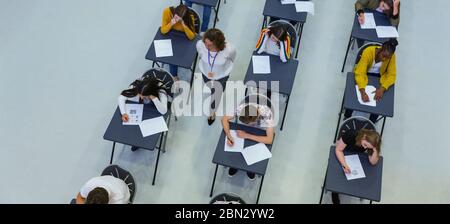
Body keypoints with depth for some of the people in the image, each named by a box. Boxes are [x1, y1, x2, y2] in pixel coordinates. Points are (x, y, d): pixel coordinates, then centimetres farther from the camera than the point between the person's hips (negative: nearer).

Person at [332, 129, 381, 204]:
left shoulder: (371, 144, -29)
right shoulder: (351, 135, -39)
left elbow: (373, 162, -28)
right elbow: (338, 150, -30)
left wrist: (375, 150, -46)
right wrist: (344, 164, -44)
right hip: (341, 155, -3)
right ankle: (336, 201, 12)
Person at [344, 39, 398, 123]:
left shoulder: (391, 56, -24)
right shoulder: (368, 51, -32)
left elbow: (392, 75, -19)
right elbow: (360, 73, -37)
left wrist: (382, 88, -38)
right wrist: (363, 92, -49)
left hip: (378, 77, 2)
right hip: (363, 74, -2)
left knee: (380, 99, -19)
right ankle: (347, 117, 7)